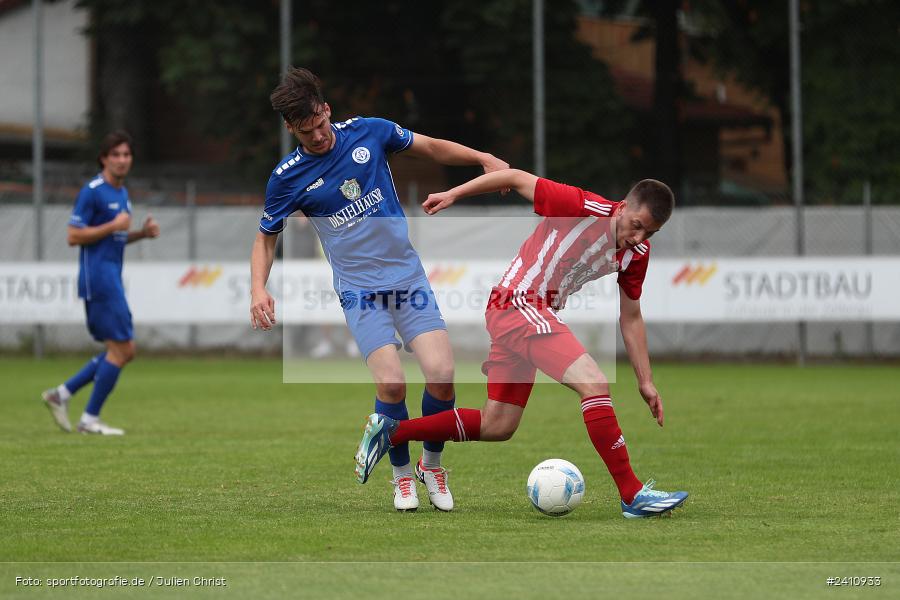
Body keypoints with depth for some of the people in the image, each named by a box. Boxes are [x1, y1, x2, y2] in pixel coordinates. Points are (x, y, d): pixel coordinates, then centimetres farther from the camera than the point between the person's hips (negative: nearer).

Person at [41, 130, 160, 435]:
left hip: (111, 278, 9)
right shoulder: (92, 191, -11)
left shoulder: (122, 193, 16)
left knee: (124, 350, 9)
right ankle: (90, 419, -2)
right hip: (98, 278, -9)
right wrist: (114, 226, -18)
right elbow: (74, 236, -14)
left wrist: (142, 233, 9)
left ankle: (62, 393, 13)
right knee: (120, 348, -9)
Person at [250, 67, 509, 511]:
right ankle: (402, 474, 5)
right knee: (391, 383, -20)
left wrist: (483, 158, -1)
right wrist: (258, 290, -8)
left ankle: (432, 464, 13)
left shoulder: (368, 132, -2)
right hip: (360, 291, -2)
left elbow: (432, 148, 12)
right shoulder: (287, 177, -5)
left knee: (441, 374, -13)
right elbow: (266, 238, 8)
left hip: (408, 275, 2)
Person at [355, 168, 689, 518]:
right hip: (518, 303, -9)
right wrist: (453, 195, -3)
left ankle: (390, 431, 25)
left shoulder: (637, 253, 2)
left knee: (497, 427, 14)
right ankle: (633, 495, -24)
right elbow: (516, 178, -8)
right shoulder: (582, 207, -19)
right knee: (593, 384, -24)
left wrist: (645, 381, 10)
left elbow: (630, 318, 13)